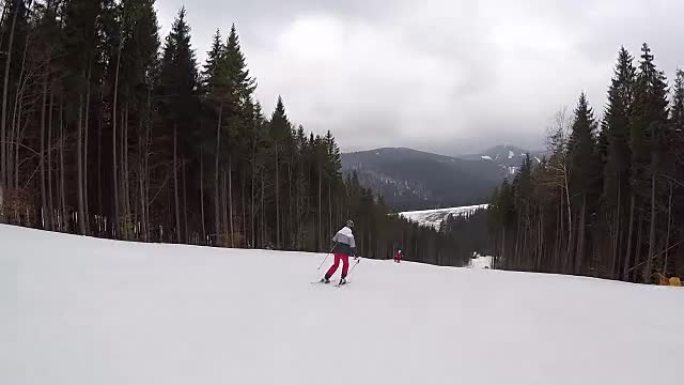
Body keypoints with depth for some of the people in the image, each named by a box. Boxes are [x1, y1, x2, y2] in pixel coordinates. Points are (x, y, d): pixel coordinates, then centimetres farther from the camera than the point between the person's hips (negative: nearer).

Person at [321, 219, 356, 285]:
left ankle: (326, 278, 13)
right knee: (346, 264, 19)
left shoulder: (339, 232, 3)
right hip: (345, 252, -4)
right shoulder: (351, 235, -8)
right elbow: (352, 246, -8)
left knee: (335, 264, 17)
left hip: (337, 250, 4)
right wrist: (355, 253, 3)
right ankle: (343, 278, 9)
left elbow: (334, 239, 15)